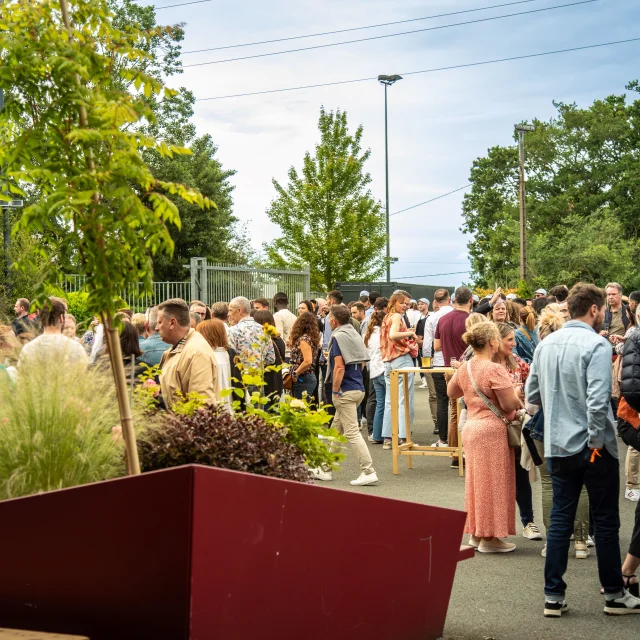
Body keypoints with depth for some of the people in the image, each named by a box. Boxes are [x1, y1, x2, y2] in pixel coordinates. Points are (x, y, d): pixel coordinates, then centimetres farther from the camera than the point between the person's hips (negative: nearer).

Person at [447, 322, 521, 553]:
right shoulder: (495, 370, -18)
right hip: (492, 430, -8)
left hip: (471, 427, 8)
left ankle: (476, 533, 24)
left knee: (477, 480, 16)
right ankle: (489, 537, 5)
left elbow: (451, 392, 22)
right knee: (492, 482, 0)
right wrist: (517, 394, 1)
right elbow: (509, 404, -18)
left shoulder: (465, 368, 6)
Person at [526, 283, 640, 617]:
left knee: (560, 520, 11)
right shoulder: (596, 345, -15)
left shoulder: (546, 344, 5)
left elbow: (532, 393, 11)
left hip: (557, 447, 6)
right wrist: (596, 441, -15)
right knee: (605, 521, 8)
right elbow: (597, 400, -24)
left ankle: (553, 596, 13)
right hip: (592, 447, -6)